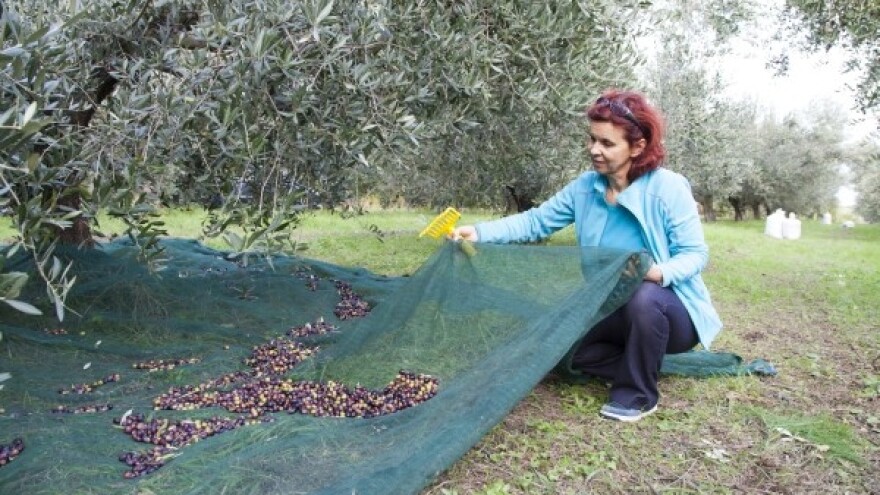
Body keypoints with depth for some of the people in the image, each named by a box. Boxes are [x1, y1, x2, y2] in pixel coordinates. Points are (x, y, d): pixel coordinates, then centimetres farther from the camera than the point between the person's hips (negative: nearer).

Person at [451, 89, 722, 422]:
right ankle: (638, 366, 10)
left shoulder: (667, 187, -21)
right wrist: (479, 232, -17)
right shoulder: (585, 187, -5)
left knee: (644, 297, -39)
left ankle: (638, 394, -13)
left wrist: (659, 272, -41)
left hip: (668, 309, -5)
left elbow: (695, 253, -19)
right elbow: (536, 221, -4)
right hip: (617, 310, 5)